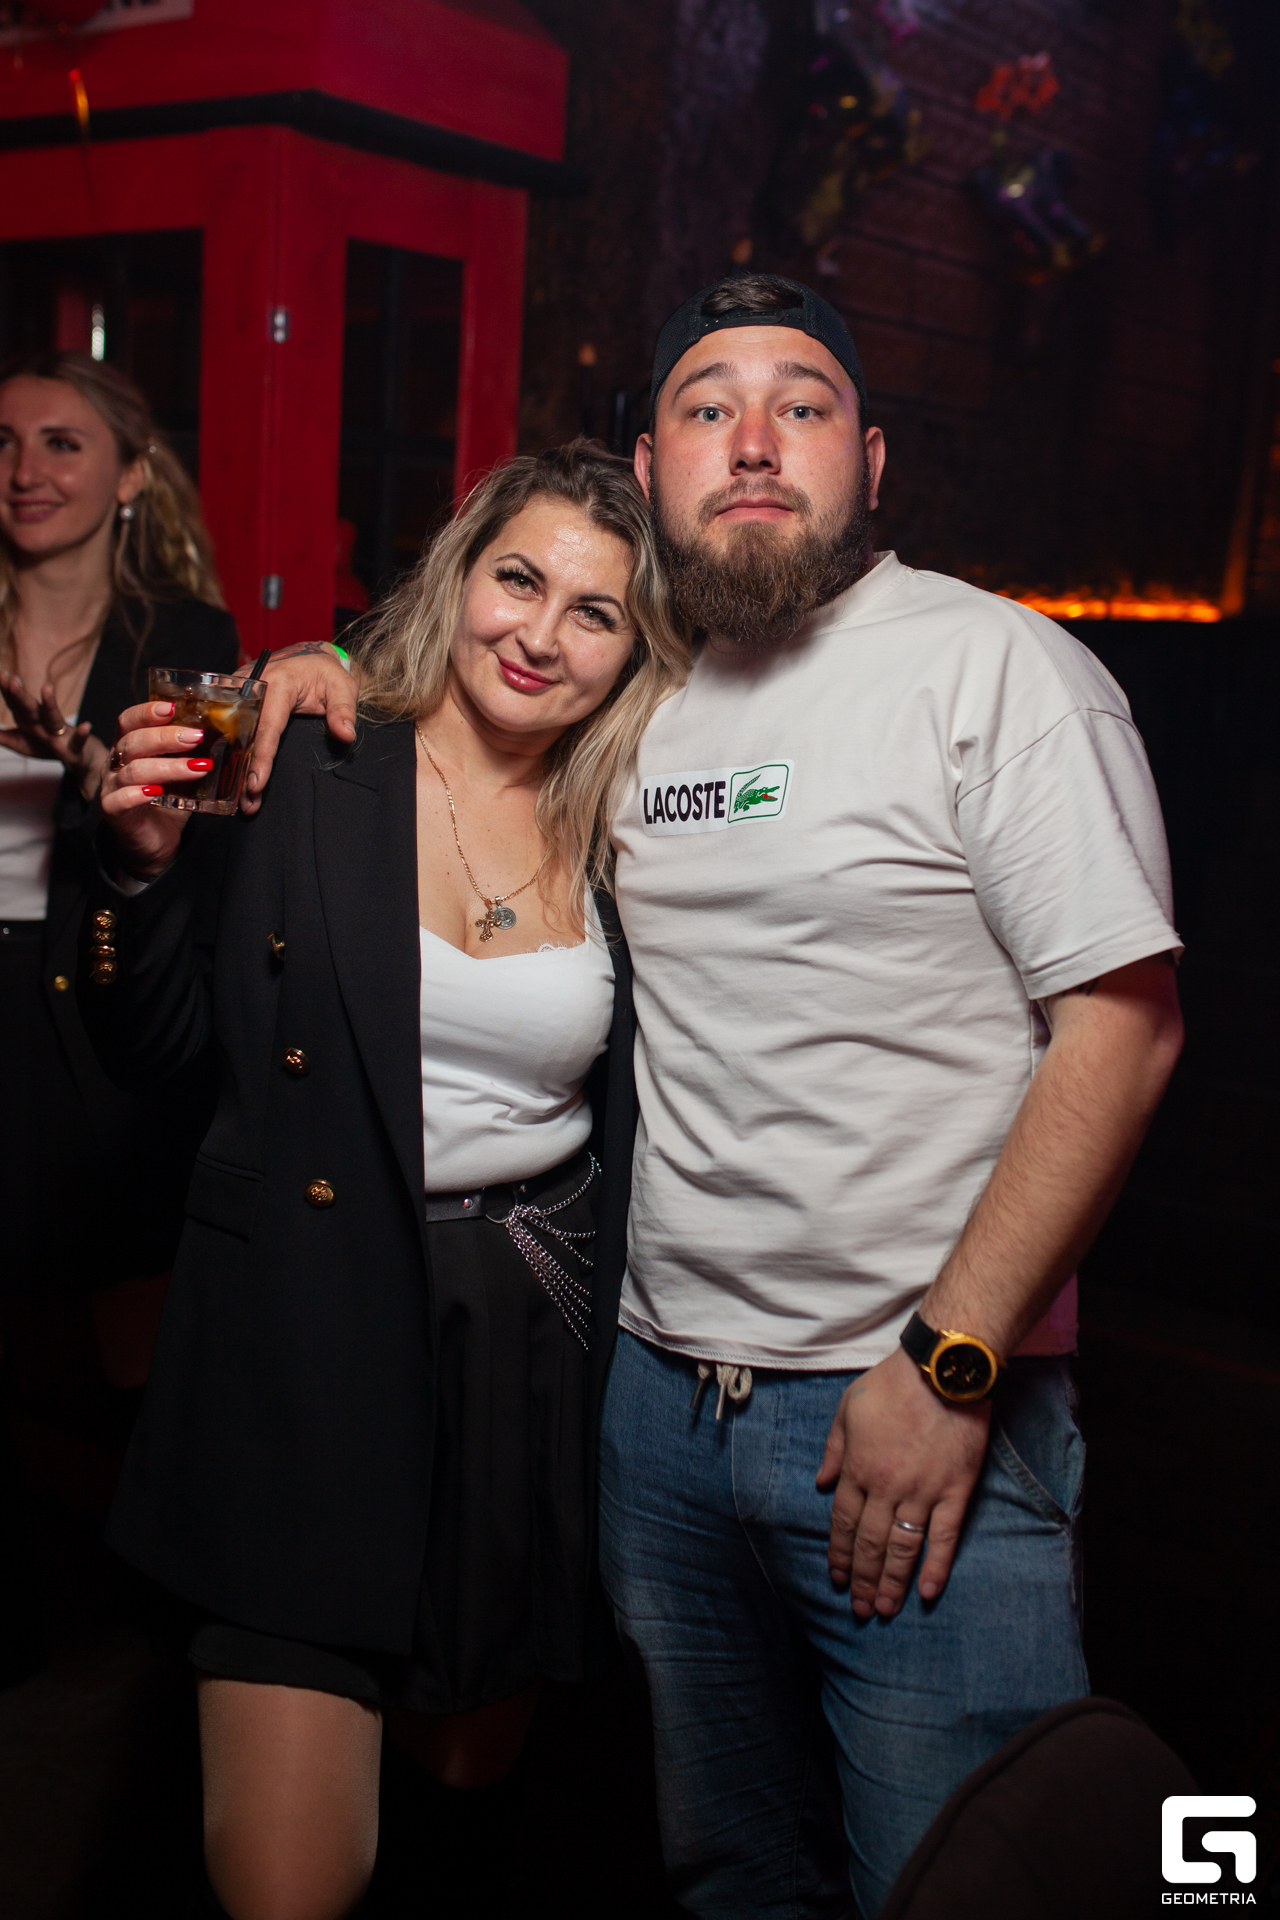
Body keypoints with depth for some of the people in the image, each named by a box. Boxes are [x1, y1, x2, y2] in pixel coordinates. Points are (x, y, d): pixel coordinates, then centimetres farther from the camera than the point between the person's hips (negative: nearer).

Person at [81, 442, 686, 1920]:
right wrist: (144, 865, -16)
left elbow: (641, 1116, 10)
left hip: (536, 1350, 3)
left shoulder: (626, 843, 1)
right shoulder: (297, 780, -6)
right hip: (314, 1340, -3)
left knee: (470, 1767, 22)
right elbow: (148, 1055, -2)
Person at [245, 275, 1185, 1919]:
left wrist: (951, 1363, -18)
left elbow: (1123, 1023, -13)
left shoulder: (995, 663, -7)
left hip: (929, 1412, -5)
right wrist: (342, 676, 8)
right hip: (662, 1397, 5)